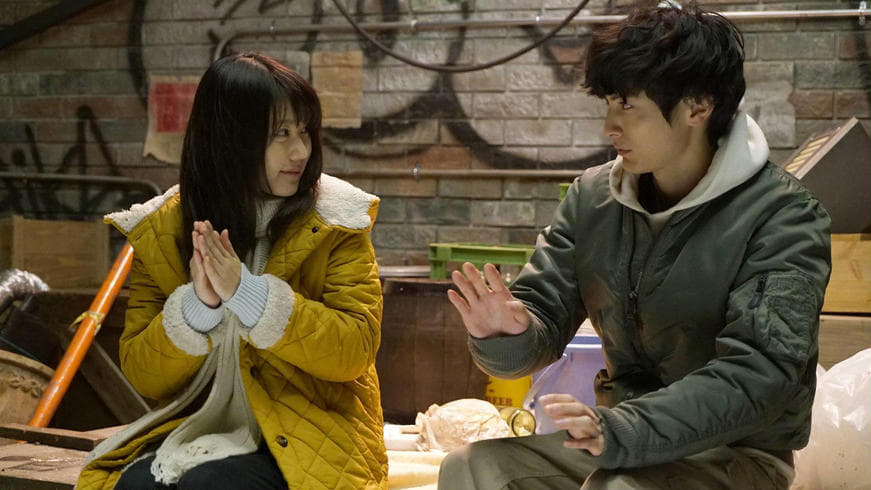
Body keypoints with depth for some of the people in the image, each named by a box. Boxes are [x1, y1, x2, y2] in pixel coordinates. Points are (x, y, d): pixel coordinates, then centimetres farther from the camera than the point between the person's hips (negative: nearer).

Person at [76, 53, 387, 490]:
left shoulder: (334, 222, -4)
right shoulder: (158, 232, 2)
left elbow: (355, 351, -13)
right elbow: (142, 376, 1)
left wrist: (246, 293, -24)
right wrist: (197, 303, -19)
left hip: (311, 438, -2)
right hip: (199, 431, 2)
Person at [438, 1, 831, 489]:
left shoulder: (782, 217, -14)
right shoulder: (592, 197, 3)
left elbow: (757, 371, -24)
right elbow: (542, 322, 4)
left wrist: (620, 431, -37)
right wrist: (506, 337, -23)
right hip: (623, 439, 5)